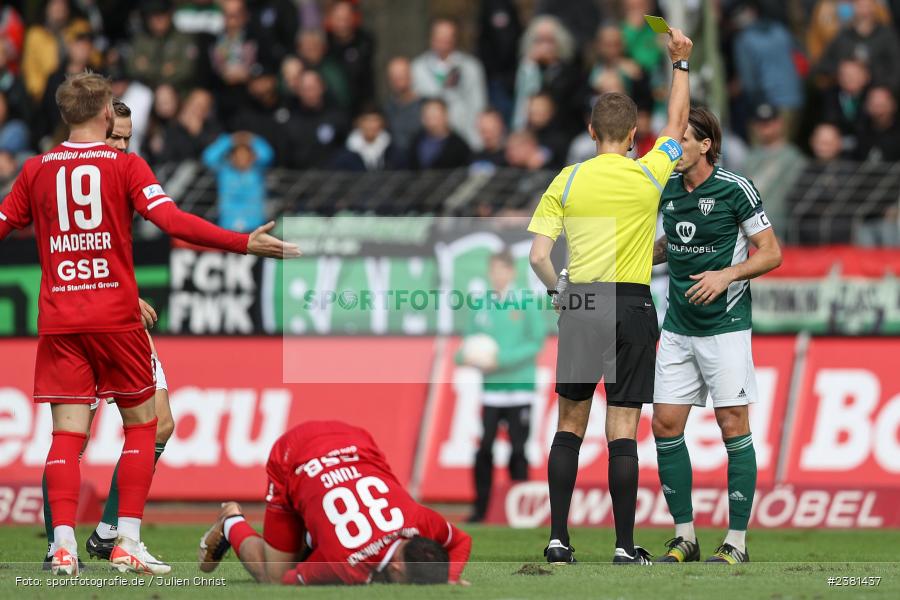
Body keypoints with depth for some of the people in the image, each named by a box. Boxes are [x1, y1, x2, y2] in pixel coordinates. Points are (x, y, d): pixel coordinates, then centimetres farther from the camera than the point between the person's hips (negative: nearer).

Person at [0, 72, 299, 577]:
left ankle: (64, 546, -11)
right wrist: (244, 243, -16)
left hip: (57, 320, 2)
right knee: (142, 421, 11)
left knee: (68, 432, 2)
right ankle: (128, 543, 4)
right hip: (116, 315, -2)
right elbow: (172, 220, -15)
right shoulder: (125, 165, -2)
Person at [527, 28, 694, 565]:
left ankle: (558, 539, 6)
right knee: (623, 430, 0)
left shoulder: (567, 181, -1)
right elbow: (678, 123, 17)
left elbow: (538, 257, -4)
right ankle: (625, 546, -1)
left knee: (571, 425, 10)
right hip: (632, 306, -1)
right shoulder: (649, 176, -2)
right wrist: (681, 63, 27)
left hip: (580, 306, 1)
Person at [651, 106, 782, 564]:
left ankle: (737, 542, 0)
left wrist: (727, 274, -19)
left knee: (733, 427, -5)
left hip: (726, 326, -6)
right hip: (678, 329, 6)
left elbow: (771, 253, -7)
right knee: (665, 425, 1)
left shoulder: (736, 189, -10)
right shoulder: (667, 189, 7)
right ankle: (684, 536, 10)